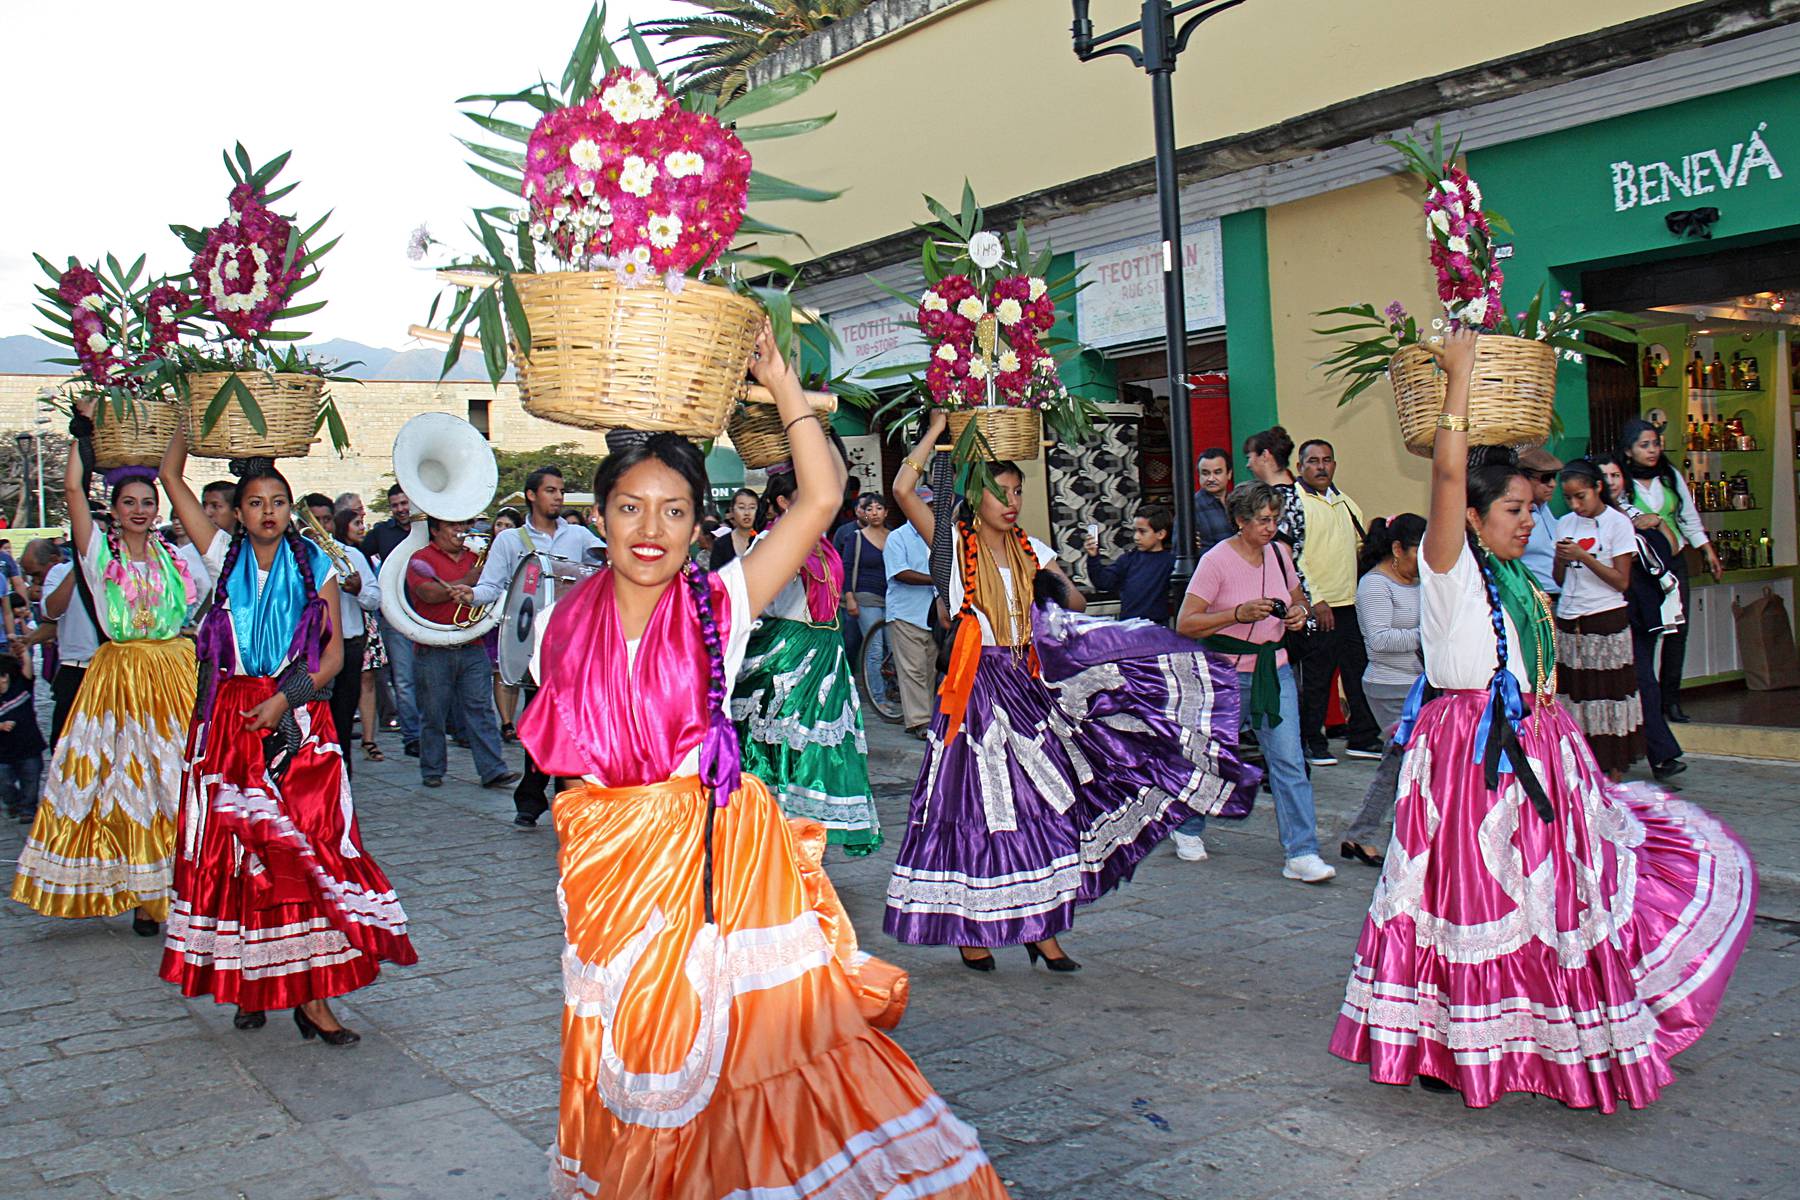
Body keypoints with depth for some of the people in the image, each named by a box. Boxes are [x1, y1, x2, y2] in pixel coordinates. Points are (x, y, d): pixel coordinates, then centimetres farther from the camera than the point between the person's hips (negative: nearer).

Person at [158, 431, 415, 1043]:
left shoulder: (315, 569, 6)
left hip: (299, 725, -1)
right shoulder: (225, 558, 8)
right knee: (234, 849, 2)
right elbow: (171, 476, 8)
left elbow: (334, 656, 2)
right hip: (228, 723, 1)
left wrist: (284, 699, -10)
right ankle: (249, 981, 14)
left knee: (307, 846, -7)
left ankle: (311, 994, -5)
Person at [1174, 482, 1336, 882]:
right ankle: (1188, 828, 37)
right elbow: (1185, 624, -17)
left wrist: (1298, 614, -1)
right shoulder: (1216, 560, -13)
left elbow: (1298, 599, 22)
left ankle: (1300, 854, -3)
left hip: (1275, 669, 4)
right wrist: (1239, 613, -26)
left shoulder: (1278, 553, 5)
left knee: (1289, 760, -5)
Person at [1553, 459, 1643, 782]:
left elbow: (1621, 581, -8)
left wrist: (1583, 557, -16)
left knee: (1609, 698, -1)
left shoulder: (1617, 523, -4)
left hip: (1606, 623, -4)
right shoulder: (1565, 524, 10)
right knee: (1571, 700, 3)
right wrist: (1561, 558, -9)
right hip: (1567, 622, 5)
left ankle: (1614, 775, 6)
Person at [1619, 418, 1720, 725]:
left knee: (1678, 630, 2)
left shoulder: (1671, 476, 7)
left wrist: (1708, 550, 14)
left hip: (1674, 561, 5)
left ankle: (1671, 698, 11)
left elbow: (1689, 517, 15)